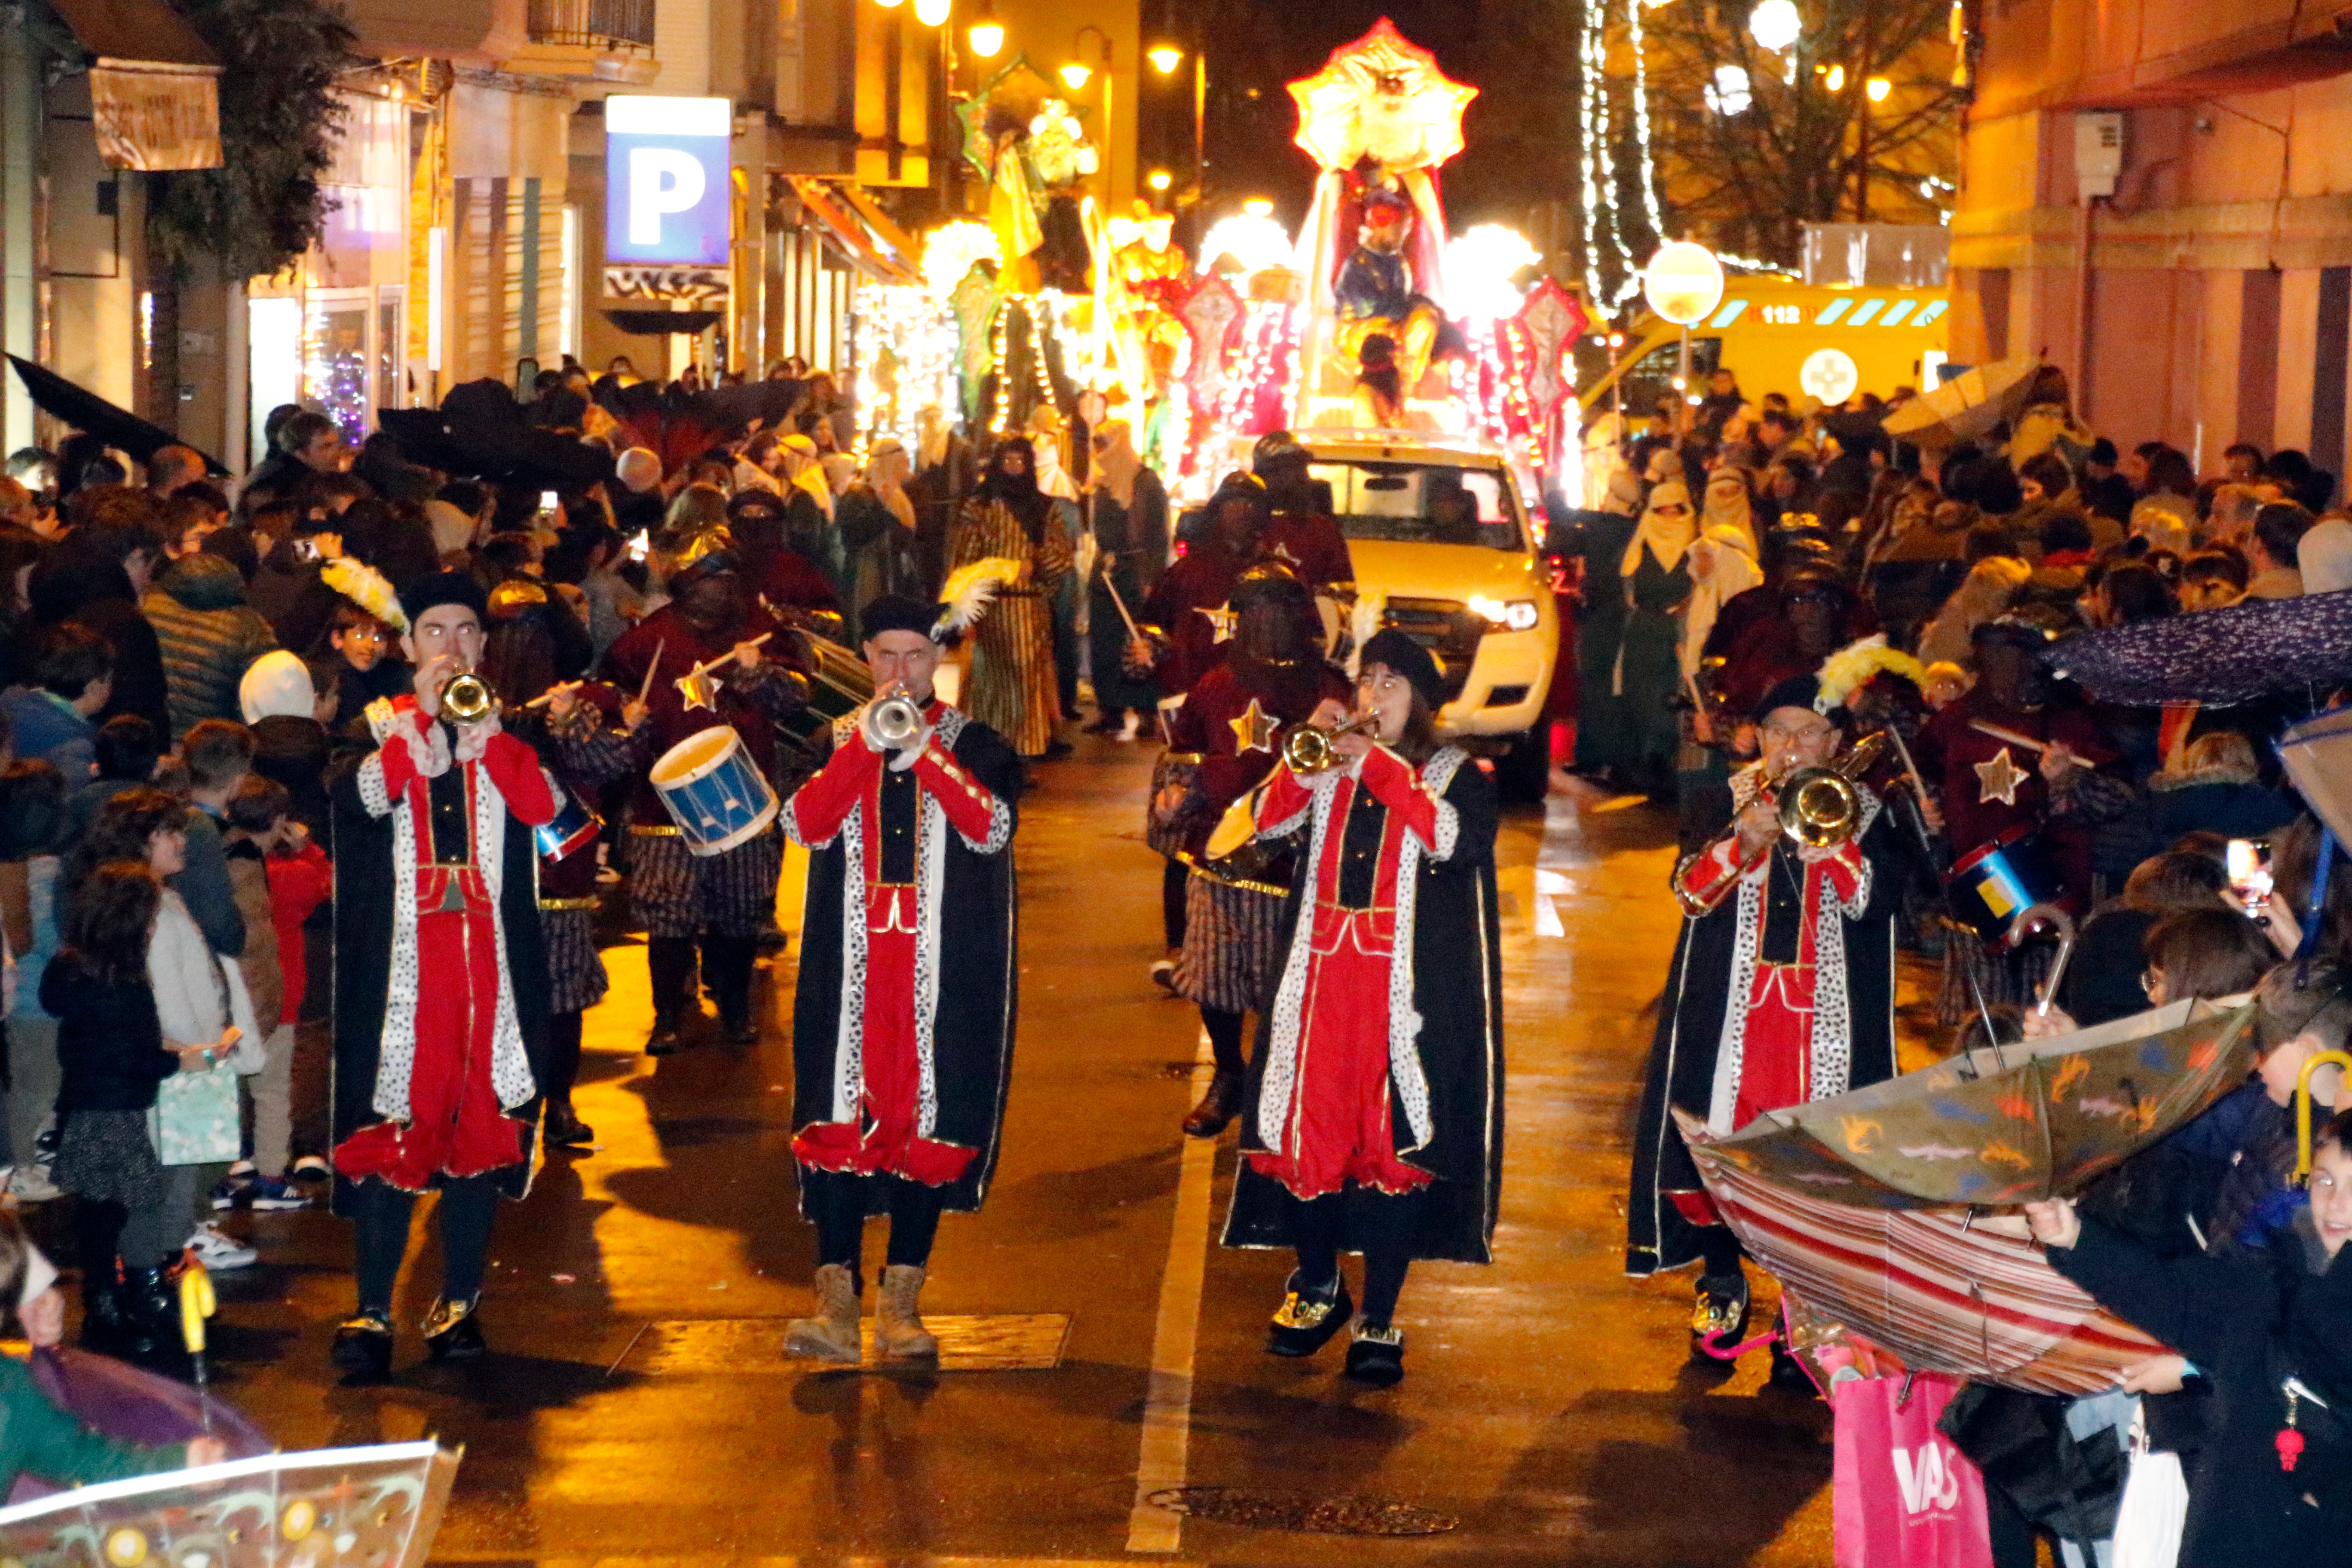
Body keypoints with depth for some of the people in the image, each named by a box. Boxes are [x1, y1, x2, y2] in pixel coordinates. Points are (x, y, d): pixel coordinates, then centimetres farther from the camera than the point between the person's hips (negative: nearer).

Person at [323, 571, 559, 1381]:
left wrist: (484, 726, -13)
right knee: (390, 1127, -8)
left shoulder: (507, 731, 13)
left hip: (490, 959, 2)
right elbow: (358, 798, -13)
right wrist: (421, 720, -13)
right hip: (401, 959, -2)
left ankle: (460, 1302, 12)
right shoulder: (383, 727, 9)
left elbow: (542, 805, -7)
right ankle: (372, 1312, -6)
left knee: (479, 1120, 3)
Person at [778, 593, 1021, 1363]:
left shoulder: (975, 744, 7)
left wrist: (923, 749, -17)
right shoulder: (836, 740, 11)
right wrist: (866, 742, -14)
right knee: (838, 1123, -4)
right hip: (848, 970, 1)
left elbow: (992, 828, -10)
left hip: (945, 973, -1)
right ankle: (837, 1303, -1)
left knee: (929, 1125, -1)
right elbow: (806, 825, -6)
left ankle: (901, 1300, 7)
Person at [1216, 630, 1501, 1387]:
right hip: (1319, 976, 3)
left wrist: (1380, 768, -18)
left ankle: (1378, 1319, 0)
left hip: (1408, 987, -3)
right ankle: (1317, 1288, 24)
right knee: (1310, 1126, 5)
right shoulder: (1329, 768, 15)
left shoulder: (1455, 773, 5)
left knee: (1393, 1140, -6)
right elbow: (1269, 822, 0)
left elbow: (1453, 840, -16)